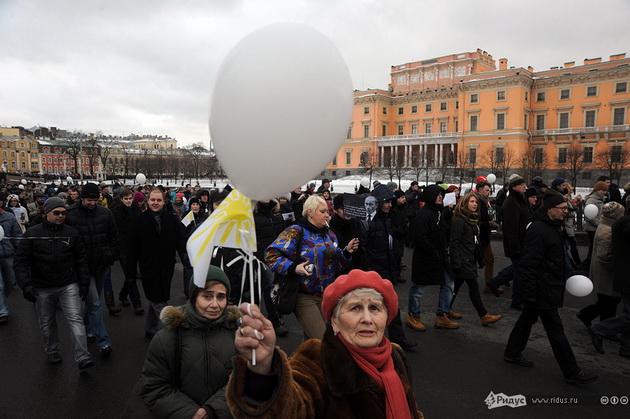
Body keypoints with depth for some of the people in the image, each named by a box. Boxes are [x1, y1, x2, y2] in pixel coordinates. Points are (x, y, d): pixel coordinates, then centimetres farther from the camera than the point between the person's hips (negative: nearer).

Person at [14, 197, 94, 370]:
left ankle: (82, 357, -8)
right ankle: (52, 352, 36)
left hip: (69, 286, 0)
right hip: (42, 289, 1)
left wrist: (84, 283, 4)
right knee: (47, 323, 16)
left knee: (75, 319, -8)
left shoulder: (72, 233, 0)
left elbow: (81, 259, 6)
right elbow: (21, 260, -5)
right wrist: (26, 284, -15)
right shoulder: (32, 233, -5)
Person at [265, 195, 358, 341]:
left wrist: (347, 252, 0)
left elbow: (336, 264, 17)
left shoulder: (330, 235, 12)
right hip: (304, 296, -7)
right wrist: (293, 267, -28)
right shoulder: (295, 232, -12)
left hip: (327, 295, 7)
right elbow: (270, 254, -18)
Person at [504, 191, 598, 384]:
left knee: (527, 319, 20)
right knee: (555, 330, 1)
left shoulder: (553, 227, 10)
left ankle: (512, 353, 34)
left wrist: (567, 274, 20)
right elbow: (528, 264, -25)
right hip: (543, 290, -10)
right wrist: (530, 294, -24)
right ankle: (572, 373, 13)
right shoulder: (538, 230, -23)